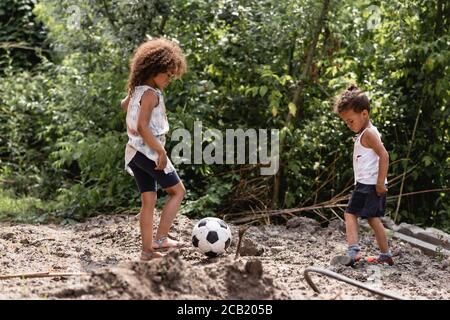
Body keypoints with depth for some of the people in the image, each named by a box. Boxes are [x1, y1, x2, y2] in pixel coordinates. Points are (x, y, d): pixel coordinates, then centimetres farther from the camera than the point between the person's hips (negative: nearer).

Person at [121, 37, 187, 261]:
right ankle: (160, 238, -4)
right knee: (177, 191, 4)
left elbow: (124, 105, 34)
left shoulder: (136, 91, 11)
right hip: (149, 151, -9)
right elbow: (142, 126, -25)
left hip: (133, 152, 9)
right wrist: (161, 151, -25)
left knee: (149, 200, 10)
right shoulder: (151, 94, -17)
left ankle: (147, 250, 9)